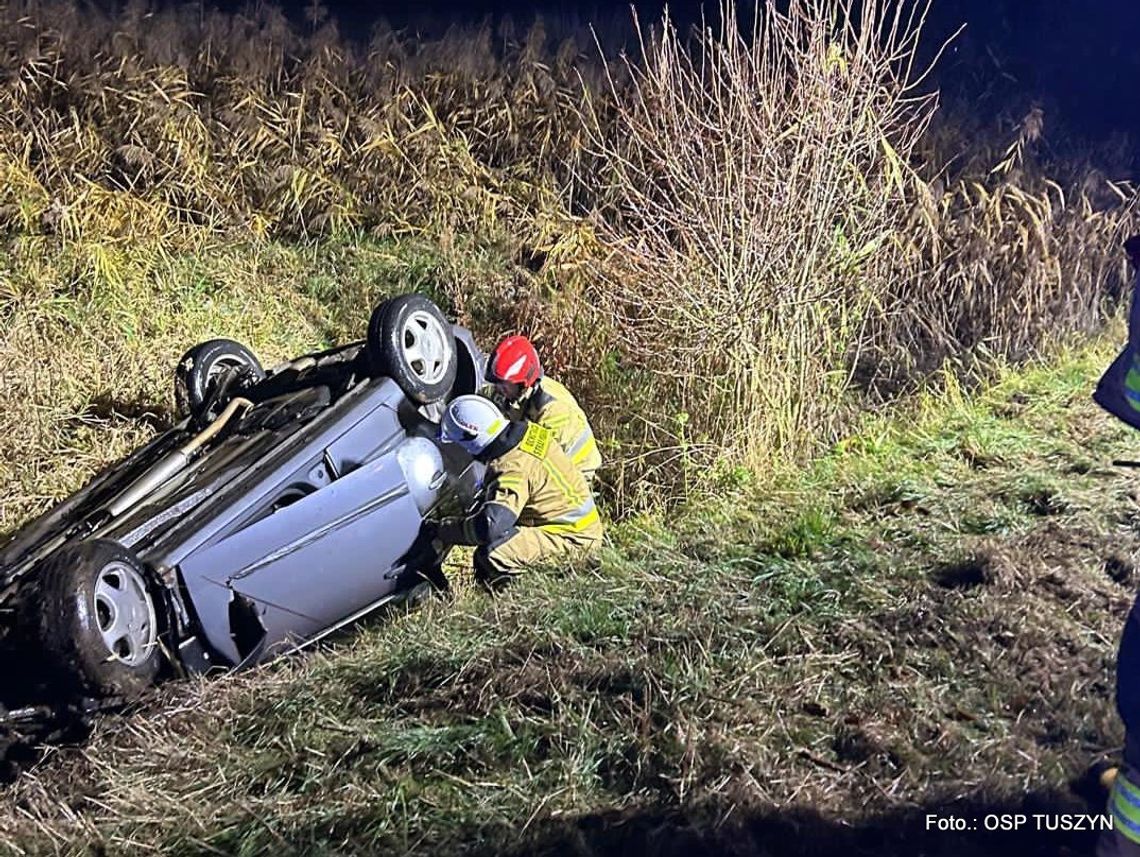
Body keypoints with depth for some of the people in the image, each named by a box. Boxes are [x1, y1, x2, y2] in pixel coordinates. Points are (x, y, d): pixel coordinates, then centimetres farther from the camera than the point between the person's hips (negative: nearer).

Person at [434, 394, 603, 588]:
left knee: (492, 555, -27)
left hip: (571, 537, -10)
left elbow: (489, 527, -36)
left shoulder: (514, 470, -27)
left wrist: (443, 530, -21)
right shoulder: (527, 431, 1)